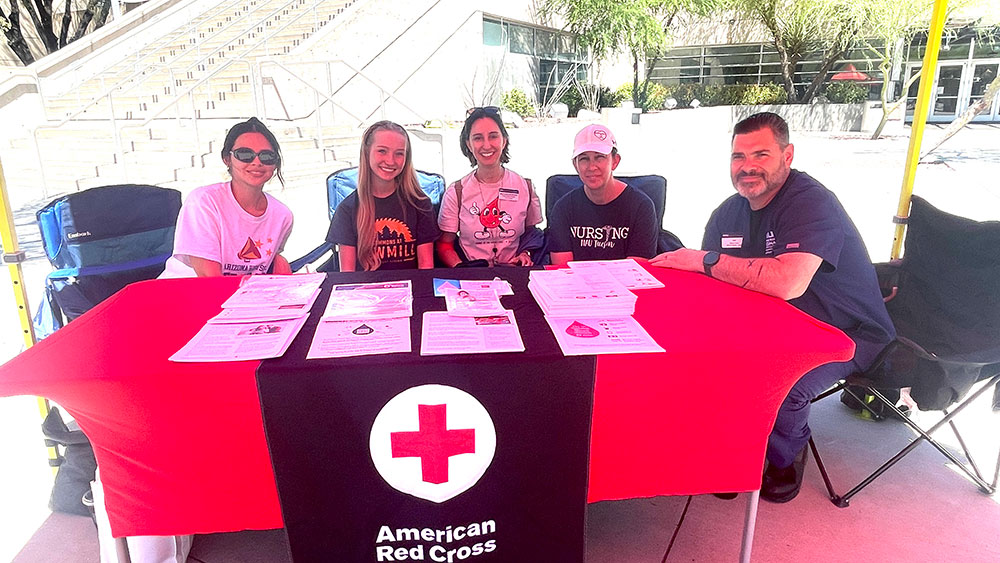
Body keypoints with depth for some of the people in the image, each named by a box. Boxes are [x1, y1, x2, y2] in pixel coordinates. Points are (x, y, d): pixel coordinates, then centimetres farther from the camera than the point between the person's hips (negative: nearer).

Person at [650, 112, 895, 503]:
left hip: (847, 335, -7)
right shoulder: (730, 211, 2)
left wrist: (705, 260, -31)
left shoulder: (811, 203, -23)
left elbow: (787, 282, -40)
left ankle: (785, 460, 3)